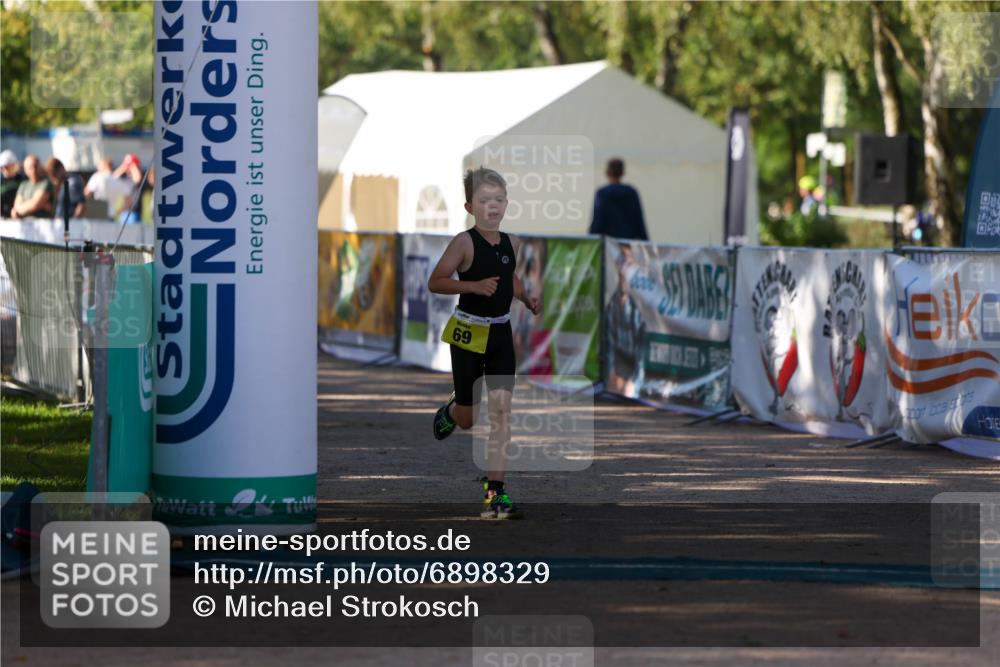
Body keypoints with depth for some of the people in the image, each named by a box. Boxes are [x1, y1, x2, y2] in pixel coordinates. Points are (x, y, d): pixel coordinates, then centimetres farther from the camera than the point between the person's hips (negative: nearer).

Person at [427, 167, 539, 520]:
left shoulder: (511, 243, 3)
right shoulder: (464, 243, -14)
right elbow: (434, 282, -16)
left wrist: (526, 298, 5)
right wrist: (473, 286, -28)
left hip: (501, 334, 4)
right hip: (469, 332, -4)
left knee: (501, 410, -7)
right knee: (468, 419, 8)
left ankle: (495, 493, -7)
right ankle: (450, 411, 48)